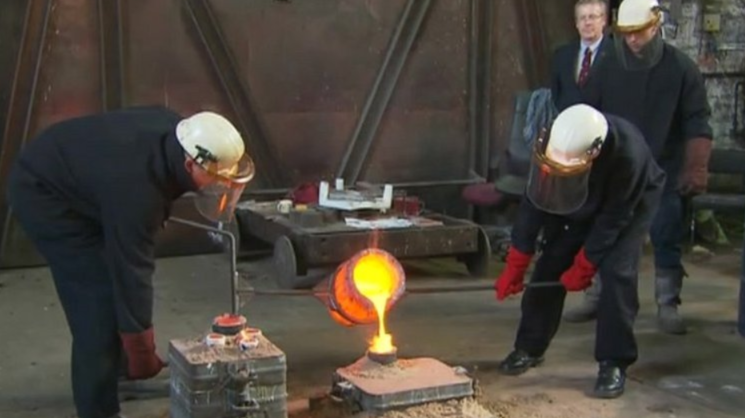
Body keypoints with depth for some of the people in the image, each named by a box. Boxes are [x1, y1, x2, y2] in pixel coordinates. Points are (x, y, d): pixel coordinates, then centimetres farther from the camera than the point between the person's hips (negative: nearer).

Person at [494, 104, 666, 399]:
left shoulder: (628, 155, -42)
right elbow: (534, 203, -20)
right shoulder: (552, 146, -31)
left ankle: (614, 364, -8)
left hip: (631, 205, -4)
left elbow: (613, 219, -28)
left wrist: (583, 266, -21)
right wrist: (515, 267, -16)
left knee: (617, 273, -20)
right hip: (579, 205, 4)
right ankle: (529, 348, 15)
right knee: (549, 268, -3)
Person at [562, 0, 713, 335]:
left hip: (665, 173, -2)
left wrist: (696, 169, -13)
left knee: (667, 240, 3)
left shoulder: (681, 68, -5)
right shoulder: (609, 68, 3)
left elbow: (697, 124, -6)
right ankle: (596, 298, 19)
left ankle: (667, 306, 12)